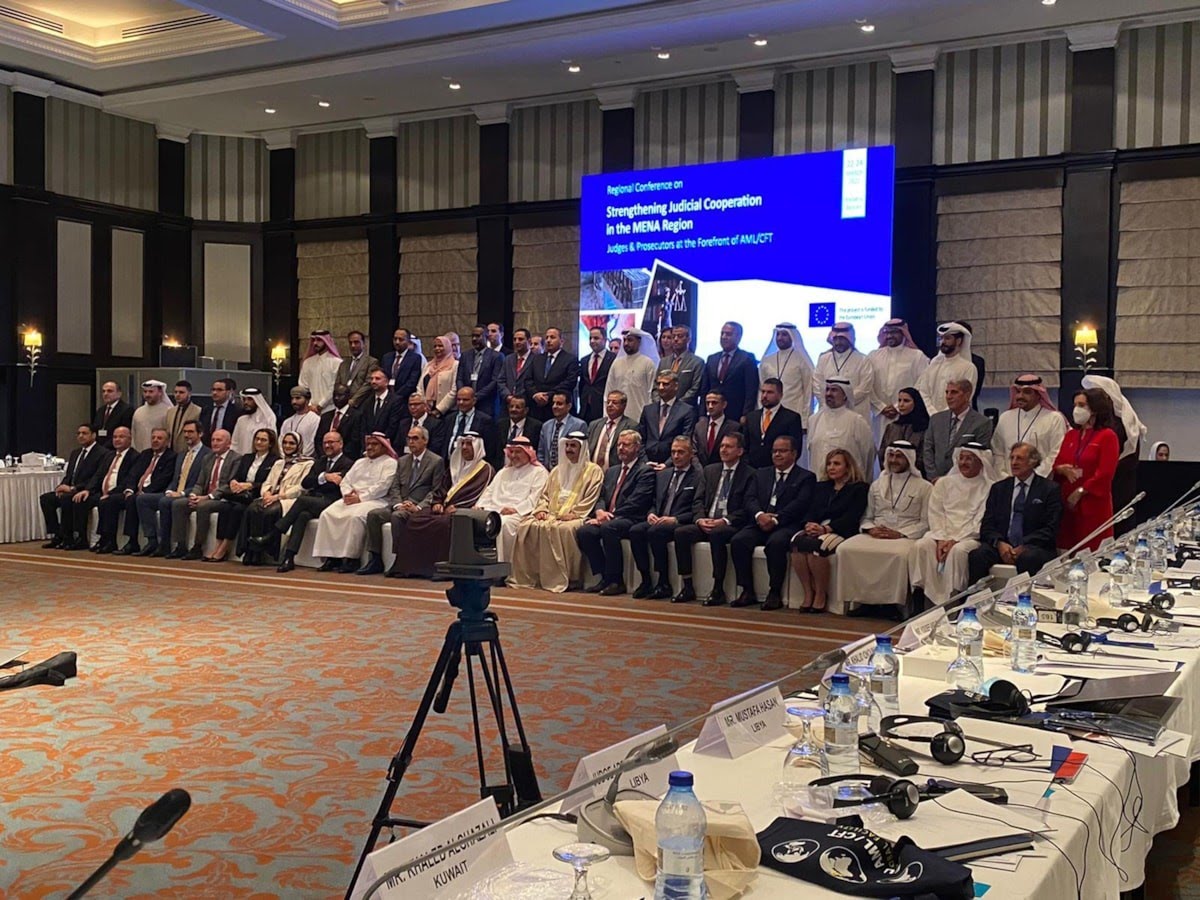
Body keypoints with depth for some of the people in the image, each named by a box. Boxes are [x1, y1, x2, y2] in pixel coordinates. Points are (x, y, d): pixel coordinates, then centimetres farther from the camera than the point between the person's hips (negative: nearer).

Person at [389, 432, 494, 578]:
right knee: (414, 519, -18)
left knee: (443, 523, -37)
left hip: (464, 511, -6)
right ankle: (410, 566, -21)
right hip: (444, 508, 6)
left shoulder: (486, 469, 3)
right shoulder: (454, 467, 25)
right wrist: (437, 503, 1)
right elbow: (441, 489, 23)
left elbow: (482, 496, -9)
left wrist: (458, 508, -18)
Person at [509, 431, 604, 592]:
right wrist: (542, 510, 2)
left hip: (575, 518, -6)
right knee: (526, 527, -20)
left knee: (562, 529, -38)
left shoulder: (593, 471, 4)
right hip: (551, 516, 6)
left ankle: (560, 580, -30)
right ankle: (526, 577, -18)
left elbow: (590, 500, -5)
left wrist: (573, 514, -16)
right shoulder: (557, 470, 24)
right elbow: (545, 494, 21)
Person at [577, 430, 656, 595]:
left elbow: (634, 503, -12)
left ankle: (616, 581, -24)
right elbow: (601, 497, 18)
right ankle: (602, 577, -9)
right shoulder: (611, 471, 25)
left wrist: (610, 517, -17)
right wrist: (599, 511, -6)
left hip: (631, 520, -7)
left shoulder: (645, 471, -1)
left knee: (608, 528, -36)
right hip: (608, 518, 7)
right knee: (584, 531, -20)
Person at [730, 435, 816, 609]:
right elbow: (750, 498, 9)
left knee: (776, 542, -36)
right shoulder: (760, 474, 23)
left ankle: (775, 592, -24)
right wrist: (760, 515, -14)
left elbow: (800, 504, -7)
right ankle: (747, 591, -17)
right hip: (759, 524, 4)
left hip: (786, 526, -4)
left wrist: (775, 519, -19)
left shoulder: (806, 477, 9)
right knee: (738, 541, -24)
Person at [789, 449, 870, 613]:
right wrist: (809, 525, -8)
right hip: (816, 530, 5)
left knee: (816, 545, -36)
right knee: (797, 541, -29)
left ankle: (821, 596, -22)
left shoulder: (859, 488, 7)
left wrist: (825, 528, -17)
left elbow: (851, 517, -6)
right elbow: (812, 511, 17)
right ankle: (808, 593, -24)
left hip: (841, 532, -5)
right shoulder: (821, 487, 27)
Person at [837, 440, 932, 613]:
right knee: (846, 549, -26)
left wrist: (900, 534, -12)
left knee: (899, 554, -40)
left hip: (906, 536, -4)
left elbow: (926, 522, 1)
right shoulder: (876, 485, 22)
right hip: (875, 535, 4)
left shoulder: (924, 487, 8)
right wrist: (871, 529, -2)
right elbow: (867, 517, 21)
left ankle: (895, 603, -26)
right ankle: (859, 599, -20)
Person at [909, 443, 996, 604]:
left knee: (958, 550, -36)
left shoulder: (990, 488, 3)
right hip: (942, 535, 4)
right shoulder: (944, 483, 17)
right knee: (921, 546, -26)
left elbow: (981, 522, -6)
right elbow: (935, 514, 9)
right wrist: (941, 539, -8)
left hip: (971, 537, -4)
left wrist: (955, 540, -15)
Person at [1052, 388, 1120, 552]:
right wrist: (1062, 469, -7)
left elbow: (1105, 474, -10)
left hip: (1094, 505, -5)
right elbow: (1056, 464, 16)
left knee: (1092, 550, -5)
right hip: (1067, 503, 5)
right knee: (1068, 548, 1)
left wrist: (1080, 492, -12)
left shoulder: (1108, 436, -3)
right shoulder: (1071, 435, 15)